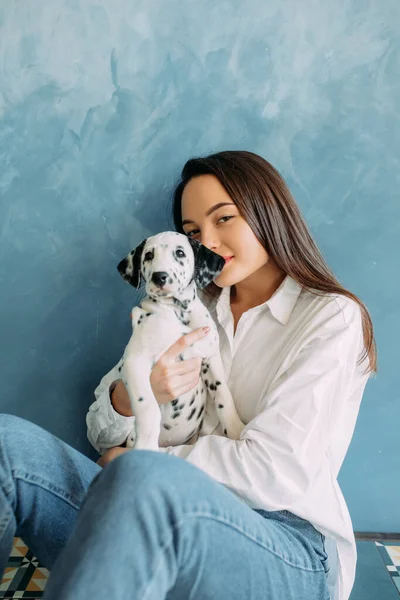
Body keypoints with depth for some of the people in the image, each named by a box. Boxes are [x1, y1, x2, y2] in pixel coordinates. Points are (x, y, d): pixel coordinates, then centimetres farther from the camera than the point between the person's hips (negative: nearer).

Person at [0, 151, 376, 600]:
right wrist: (129, 393, -12)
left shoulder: (333, 317, 1)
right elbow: (104, 434, 12)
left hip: (293, 554, -5)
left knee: (141, 476, -38)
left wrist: (133, 462, -4)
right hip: (175, 521, 5)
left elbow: (278, 471, -12)